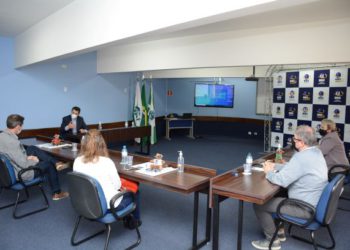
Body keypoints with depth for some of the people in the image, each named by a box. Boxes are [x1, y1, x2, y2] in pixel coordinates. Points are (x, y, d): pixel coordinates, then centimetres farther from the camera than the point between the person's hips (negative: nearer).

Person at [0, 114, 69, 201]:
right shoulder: (12, 142, -33)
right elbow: (25, 164, -29)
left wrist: (27, 157, 3)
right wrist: (35, 160, -9)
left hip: (9, 169, 8)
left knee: (32, 149, 14)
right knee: (49, 165, 10)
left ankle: (56, 162, 19)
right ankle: (57, 193, 26)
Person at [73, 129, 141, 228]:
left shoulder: (77, 161, -10)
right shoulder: (106, 162, -25)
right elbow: (117, 185, -13)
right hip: (109, 205, -6)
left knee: (122, 191, 30)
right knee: (134, 193, 23)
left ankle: (127, 219, 41)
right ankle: (134, 221, 43)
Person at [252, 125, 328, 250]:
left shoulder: (301, 157, -29)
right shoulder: (315, 151, 3)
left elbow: (282, 180, -29)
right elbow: (292, 167, 16)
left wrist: (269, 172, -10)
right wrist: (274, 166, 9)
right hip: (316, 201, 10)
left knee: (259, 204, -6)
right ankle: (279, 230, 32)